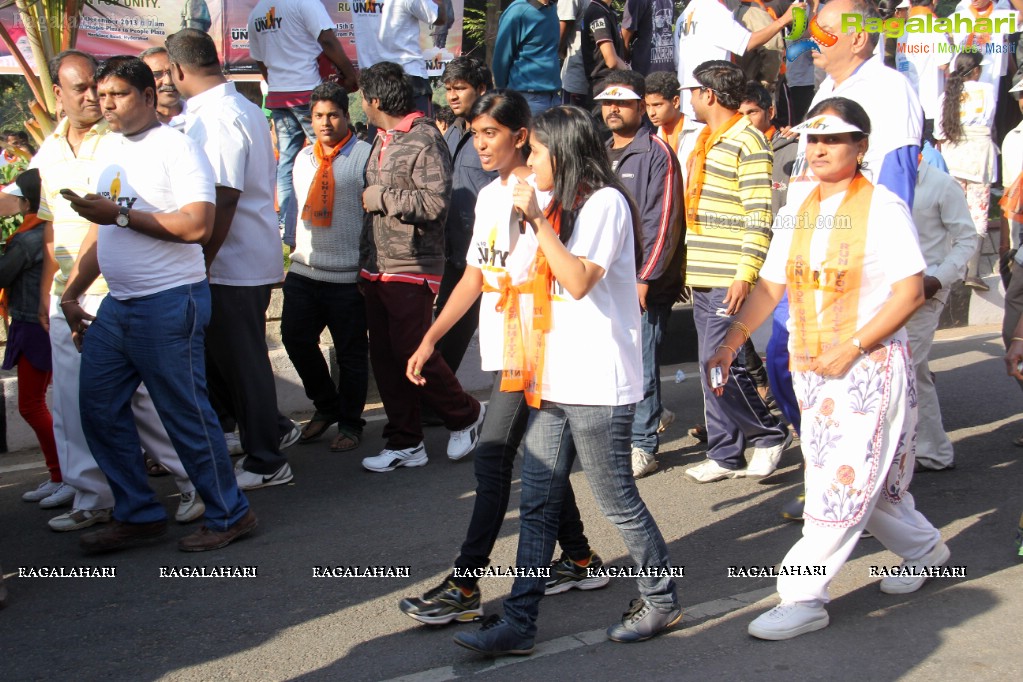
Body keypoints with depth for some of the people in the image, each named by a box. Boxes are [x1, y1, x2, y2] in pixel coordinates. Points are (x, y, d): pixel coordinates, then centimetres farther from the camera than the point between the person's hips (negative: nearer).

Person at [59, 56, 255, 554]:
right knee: (98, 408, 9)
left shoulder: (176, 148, -10)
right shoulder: (110, 153, 15)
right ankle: (137, 514, 21)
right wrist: (71, 292, 17)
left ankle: (229, 515, 13)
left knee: (185, 413, -2)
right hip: (118, 304, 9)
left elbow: (198, 226, -21)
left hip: (169, 302, -9)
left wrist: (122, 215, -19)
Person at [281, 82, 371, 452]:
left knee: (351, 352, 3)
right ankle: (326, 406, 28)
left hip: (348, 276, -6)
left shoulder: (365, 156, -6)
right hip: (303, 272, 6)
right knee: (296, 339, 7)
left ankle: (350, 422, 19)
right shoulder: (304, 157, 14)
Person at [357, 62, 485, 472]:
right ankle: (404, 444, 16)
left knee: (413, 353, -5)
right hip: (377, 270, 9)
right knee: (384, 357, 8)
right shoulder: (382, 141, 16)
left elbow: (435, 203, -23)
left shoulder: (425, 141, -12)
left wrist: (382, 198, -14)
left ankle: (465, 415, 17)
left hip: (412, 270, -9)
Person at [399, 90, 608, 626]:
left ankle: (464, 586, -4)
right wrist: (431, 339, 17)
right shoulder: (488, 196, 15)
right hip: (501, 350, 9)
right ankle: (579, 559, 27)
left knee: (492, 458, -9)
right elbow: (476, 275, 19)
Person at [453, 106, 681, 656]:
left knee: (617, 501, 3)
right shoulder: (561, 205, 18)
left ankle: (661, 600, 21)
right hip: (552, 380, 9)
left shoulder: (605, 202, -10)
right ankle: (519, 622, 9)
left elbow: (579, 281, -21)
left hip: (596, 383, -9)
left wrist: (538, 221, -20)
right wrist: (522, 352, 18)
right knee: (536, 504, 6)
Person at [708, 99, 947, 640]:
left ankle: (803, 597, -2)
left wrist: (852, 347, -19)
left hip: (870, 366, -6)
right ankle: (923, 549, 39)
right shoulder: (795, 211, 10)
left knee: (846, 481, -7)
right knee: (867, 481, 15)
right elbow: (770, 286, 12)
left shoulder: (883, 207, -9)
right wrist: (731, 343, 0)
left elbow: (911, 292, -13)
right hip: (809, 367, 6)